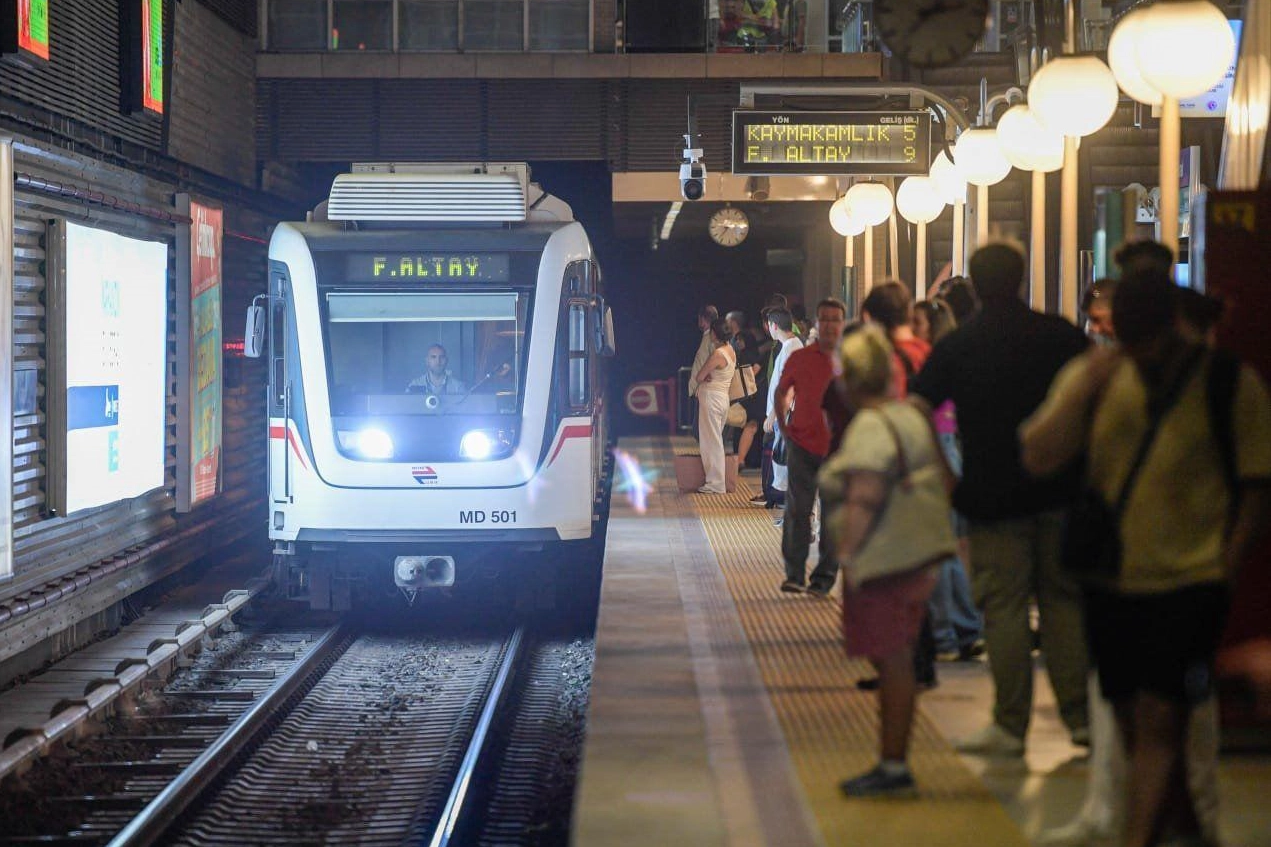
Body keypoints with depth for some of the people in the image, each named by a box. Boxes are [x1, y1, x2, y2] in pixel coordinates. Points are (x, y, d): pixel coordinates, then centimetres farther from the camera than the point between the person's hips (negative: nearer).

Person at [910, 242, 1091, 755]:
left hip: (991, 496, -2)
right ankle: (1080, 715, 11)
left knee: (1003, 607, 1)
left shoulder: (955, 347, -3)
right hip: (1060, 491, 2)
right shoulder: (1062, 336, 1)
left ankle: (1010, 724, 1)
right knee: (1065, 599, 10)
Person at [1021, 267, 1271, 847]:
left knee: (1159, 724, -11)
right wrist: (1082, 390, -17)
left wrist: (1224, 568, -9)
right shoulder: (1096, 377, 3)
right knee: (1136, 726, 15)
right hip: (1111, 584, 5)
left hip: (1188, 585, -4)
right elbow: (1038, 459, -6)